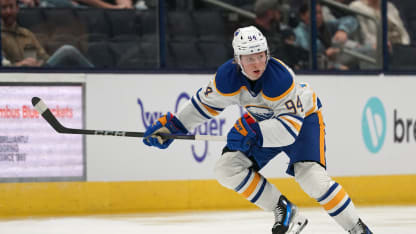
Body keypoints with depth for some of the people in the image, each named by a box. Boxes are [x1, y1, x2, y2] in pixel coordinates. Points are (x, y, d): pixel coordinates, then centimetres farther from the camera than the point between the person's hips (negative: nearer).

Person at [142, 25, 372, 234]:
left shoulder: (280, 77, -37)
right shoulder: (228, 75, -22)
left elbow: (291, 125, -41)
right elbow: (206, 102, -3)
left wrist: (253, 132, -50)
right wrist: (171, 125, -6)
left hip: (303, 116, -6)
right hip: (264, 120, 6)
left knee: (310, 176, -27)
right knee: (226, 169, -8)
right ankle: (284, 211, 0)